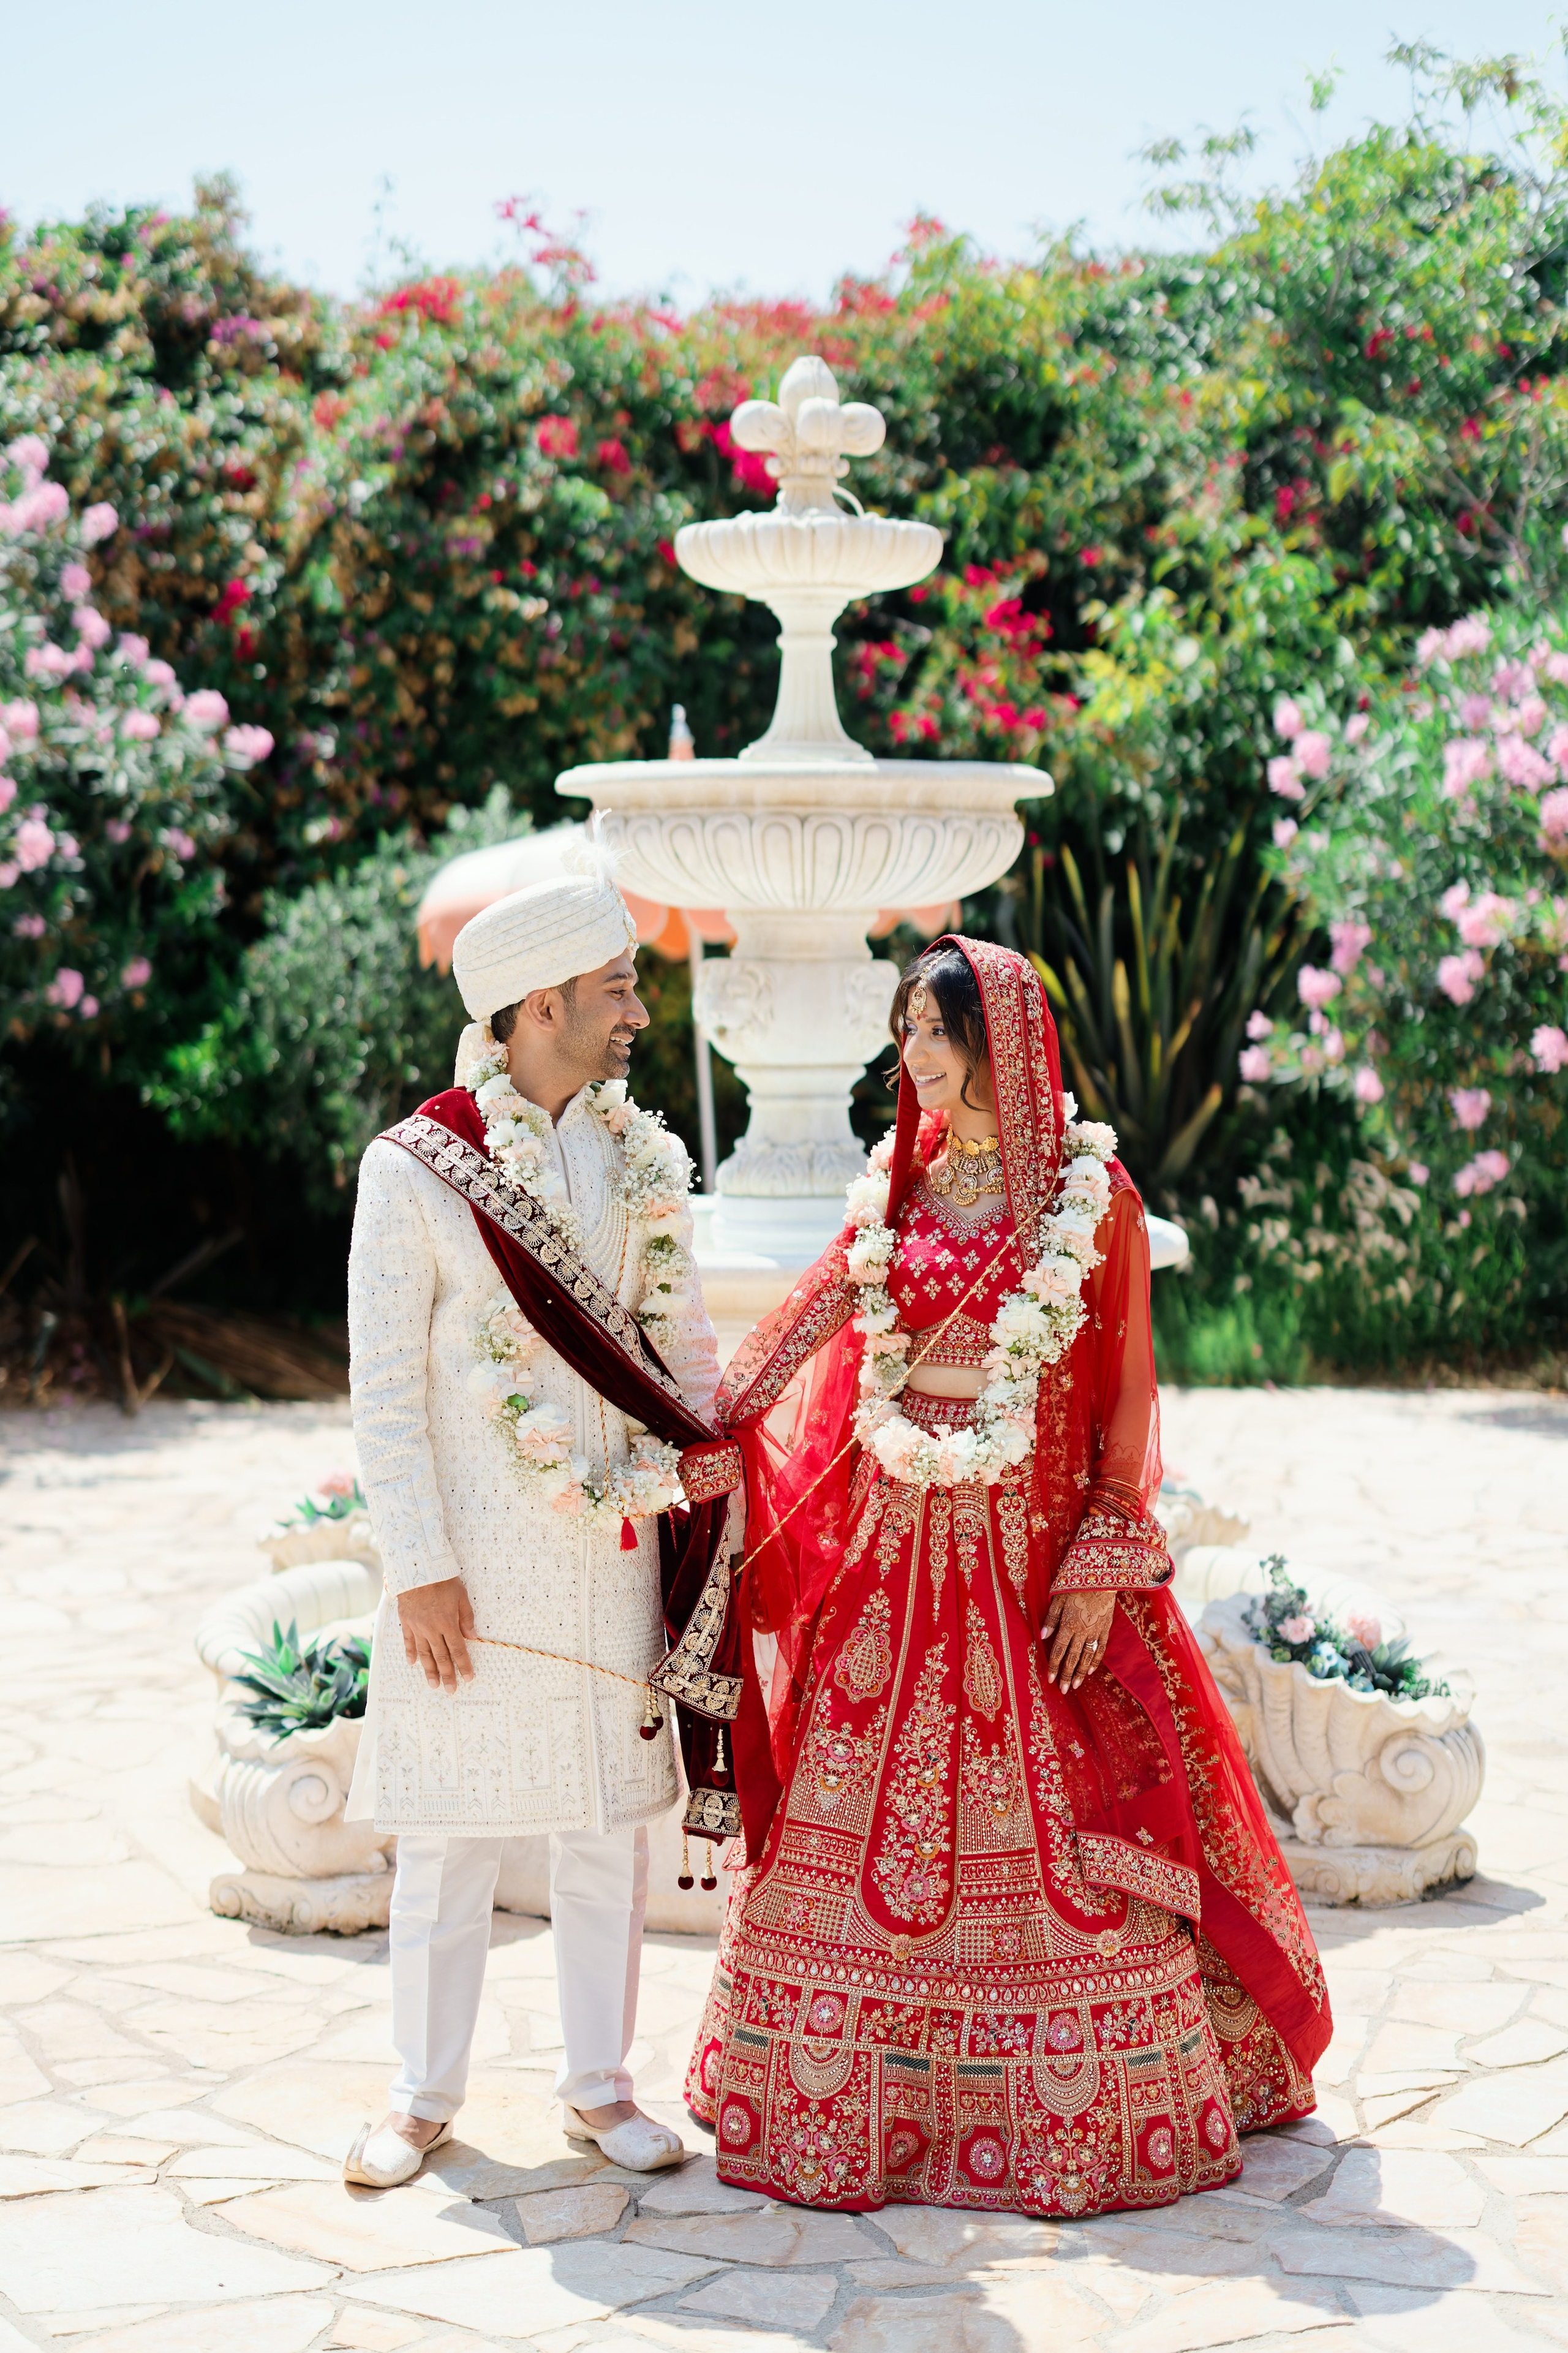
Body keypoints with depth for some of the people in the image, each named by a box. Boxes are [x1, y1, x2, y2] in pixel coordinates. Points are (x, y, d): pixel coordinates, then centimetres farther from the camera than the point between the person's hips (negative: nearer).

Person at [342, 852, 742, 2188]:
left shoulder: (639, 1160, 6)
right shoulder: (416, 1169, -6)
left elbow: (687, 1348, 12)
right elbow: (384, 1389, -6)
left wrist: (703, 1511, 3)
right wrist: (420, 1567, -10)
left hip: (616, 1550, 4)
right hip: (477, 1555, -3)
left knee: (610, 1820, 9)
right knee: (450, 1832, 4)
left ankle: (600, 2084, 22)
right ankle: (426, 2097, 18)